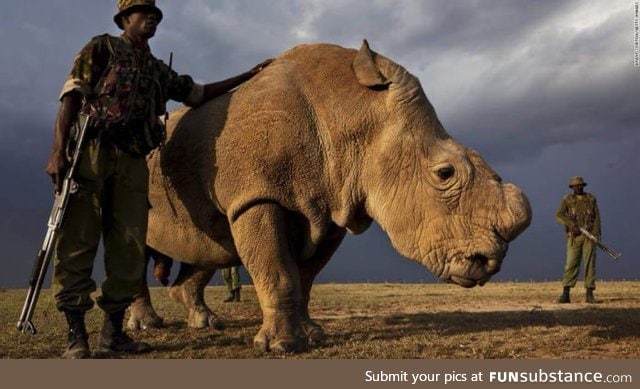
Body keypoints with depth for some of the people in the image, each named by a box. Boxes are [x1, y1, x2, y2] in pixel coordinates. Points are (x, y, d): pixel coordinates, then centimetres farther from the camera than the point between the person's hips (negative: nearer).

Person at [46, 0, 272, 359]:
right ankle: (76, 336, -1)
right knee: (77, 244, -6)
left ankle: (113, 332, 10)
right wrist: (58, 150, -13)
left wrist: (249, 76, 28)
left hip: (134, 161, 5)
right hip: (90, 152, -5)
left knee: (130, 251, 1)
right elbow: (72, 95, 0)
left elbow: (198, 93, 30)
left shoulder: (159, 70, 24)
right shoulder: (102, 47, 9)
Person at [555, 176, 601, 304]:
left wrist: (596, 234, -11)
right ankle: (565, 295, -7)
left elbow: (597, 217, 2)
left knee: (590, 263, -1)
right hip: (574, 237, -1)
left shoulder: (591, 199, 9)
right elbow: (559, 215, -7)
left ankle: (590, 294, 4)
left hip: (589, 236, 1)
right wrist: (572, 225, -21)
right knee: (571, 264, -6)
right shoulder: (567, 199, 5)